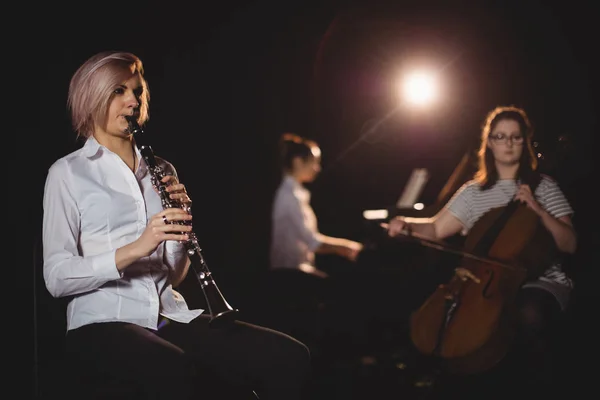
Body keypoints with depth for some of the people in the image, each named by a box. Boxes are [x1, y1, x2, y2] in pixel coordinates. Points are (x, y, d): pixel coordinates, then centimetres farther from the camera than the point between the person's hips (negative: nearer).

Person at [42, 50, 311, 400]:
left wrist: (181, 221, -4)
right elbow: (56, 278, -8)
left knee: (290, 358, -21)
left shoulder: (161, 170, 19)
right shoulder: (67, 173, 4)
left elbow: (174, 275, 15)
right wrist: (135, 247, -20)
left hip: (170, 316, 5)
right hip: (103, 321, -5)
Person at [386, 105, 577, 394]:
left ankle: (539, 388, -17)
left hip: (540, 281, -3)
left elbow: (570, 245, -2)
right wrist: (407, 225, -14)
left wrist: (539, 210, -14)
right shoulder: (473, 192, 12)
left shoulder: (544, 187, 5)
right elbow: (436, 230, 6)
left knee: (529, 315, -38)